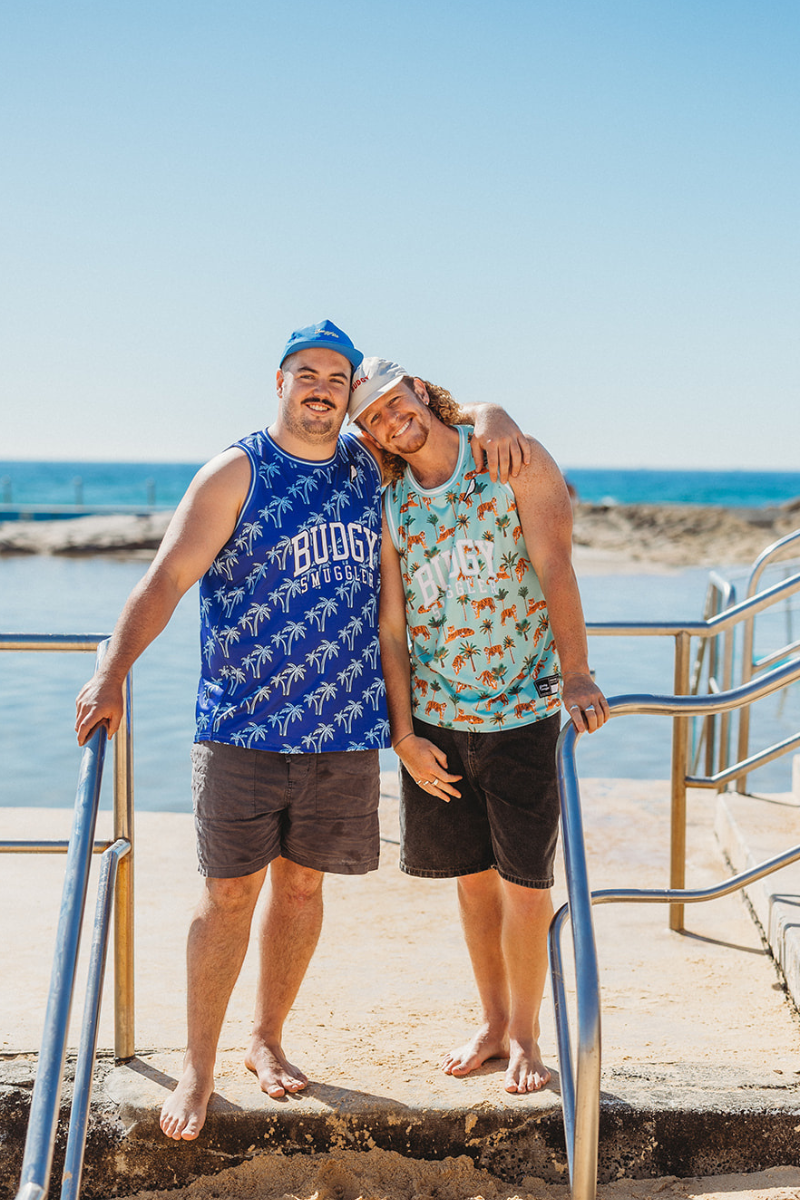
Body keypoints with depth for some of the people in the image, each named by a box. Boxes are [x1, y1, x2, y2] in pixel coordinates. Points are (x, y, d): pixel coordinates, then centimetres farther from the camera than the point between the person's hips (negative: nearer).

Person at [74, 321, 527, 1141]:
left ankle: (267, 1040, 29)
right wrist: (111, 671, -25)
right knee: (229, 892, 0)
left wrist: (491, 417, -1)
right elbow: (166, 578, -13)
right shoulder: (237, 472, -5)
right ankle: (196, 1066, 14)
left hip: (346, 726, 4)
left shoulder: (372, 463, 9)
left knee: (301, 882, 12)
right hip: (242, 727, -4)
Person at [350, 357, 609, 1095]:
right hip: (435, 719, 3)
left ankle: (525, 1036, 21)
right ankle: (494, 1022, 30)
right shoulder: (390, 507, 3)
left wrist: (576, 673, -27)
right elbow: (390, 626, 2)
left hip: (524, 710, -3)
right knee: (472, 875, 13)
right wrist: (404, 736, -3)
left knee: (525, 879, 2)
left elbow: (555, 566, -17)